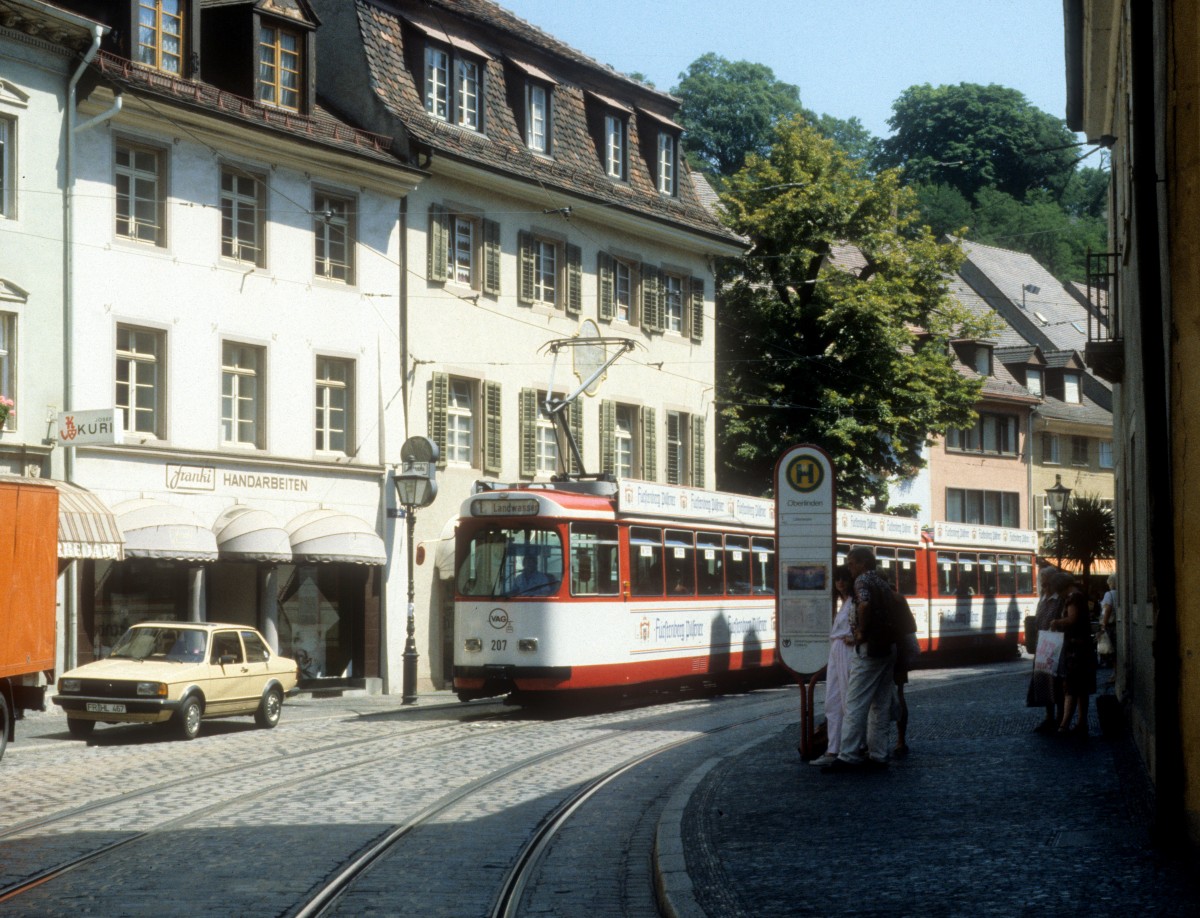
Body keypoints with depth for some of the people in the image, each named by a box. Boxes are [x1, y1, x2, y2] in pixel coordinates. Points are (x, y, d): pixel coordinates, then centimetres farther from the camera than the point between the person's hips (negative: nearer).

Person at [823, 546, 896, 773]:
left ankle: (848, 756, -10)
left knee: (856, 704, -8)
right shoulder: (883, 584, 18)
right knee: (880, 705, 9)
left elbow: (864, 604, -29)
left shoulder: (863, 581, -9)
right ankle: (878, 755, 9)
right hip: (888, 647, 9)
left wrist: (861, 632, -18)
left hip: (869, 648, -9)